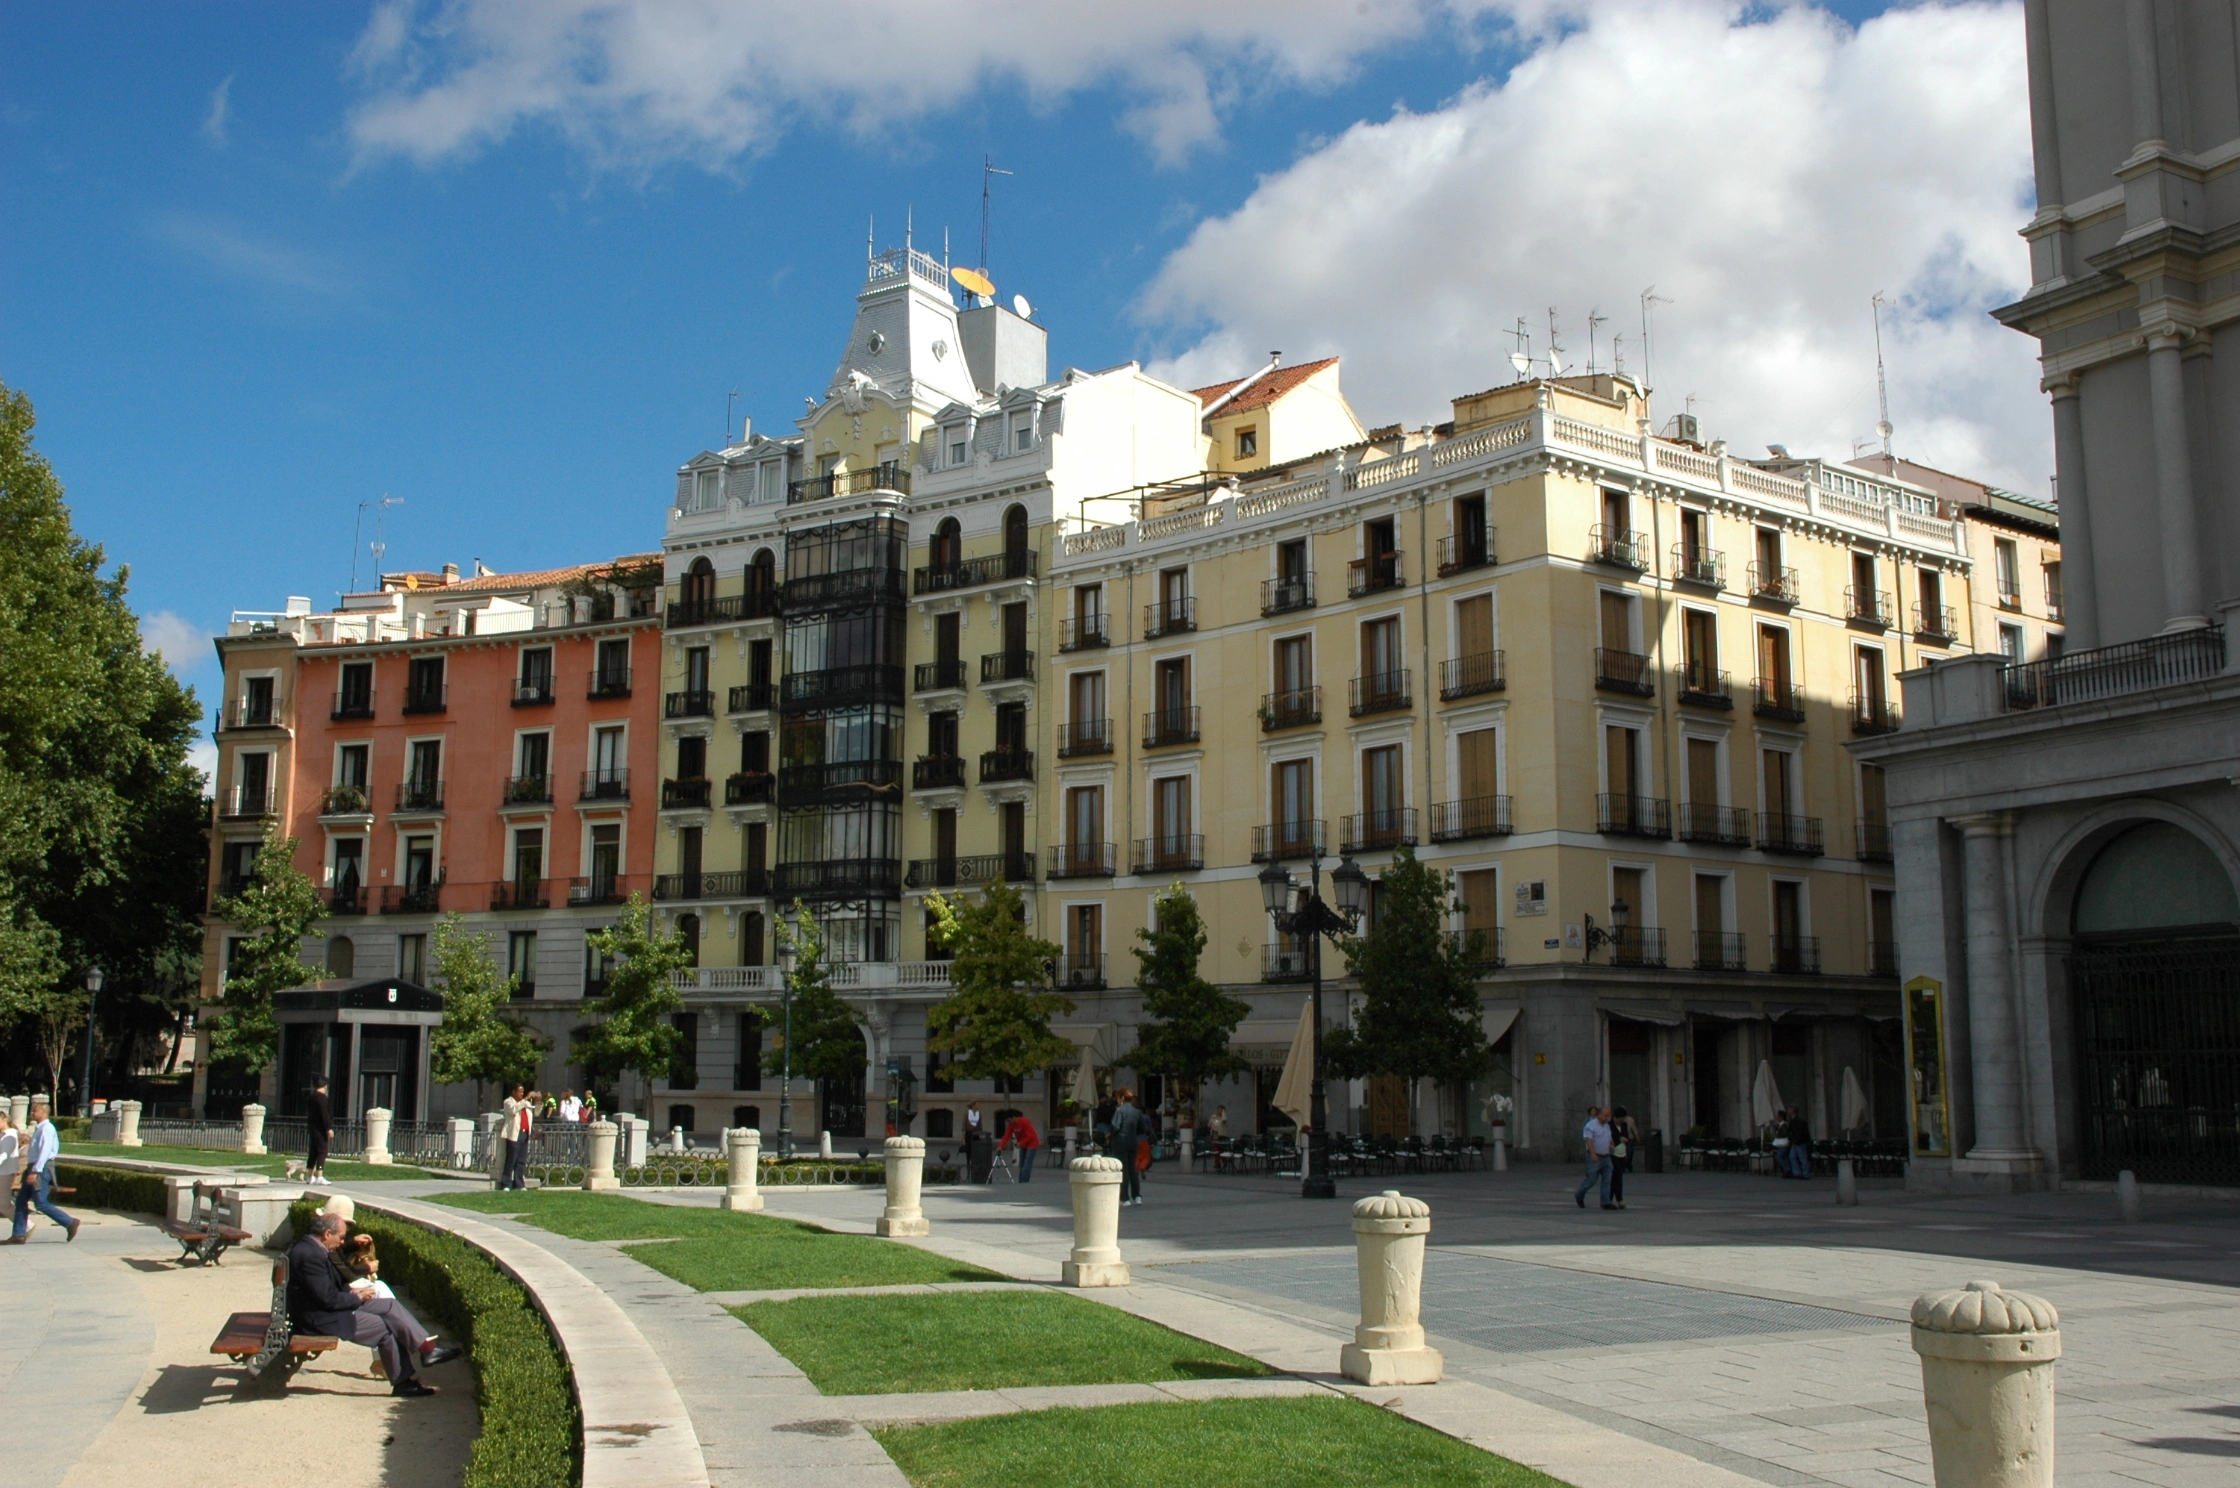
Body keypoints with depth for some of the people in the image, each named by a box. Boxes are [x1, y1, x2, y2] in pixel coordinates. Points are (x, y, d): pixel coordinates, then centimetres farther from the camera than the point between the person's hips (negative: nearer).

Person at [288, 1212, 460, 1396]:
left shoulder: (311, 1247, 8)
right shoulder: (310, 1255, -25)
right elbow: (328, 1299, -25)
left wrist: (350, 1290, 2)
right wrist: (358, 1297, -10)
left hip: (329, 1307, 10)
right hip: (320, 1318, -10)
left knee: (390, 1306, 2)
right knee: (385, 1327, -10)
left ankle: (426, 1348, 1)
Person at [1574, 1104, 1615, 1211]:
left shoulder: (1607, 1126, 14)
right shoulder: (1590, 1126, -11)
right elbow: (1589, 1140, -22)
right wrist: (1593, 1154, -32)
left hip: (1606, 1157, 7)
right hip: (1595, 1158, -7)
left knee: (1607, 1180, -1)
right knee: (1591, 1179, 0)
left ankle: (1606, 1202, -3)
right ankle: (1579, 1196, 21)